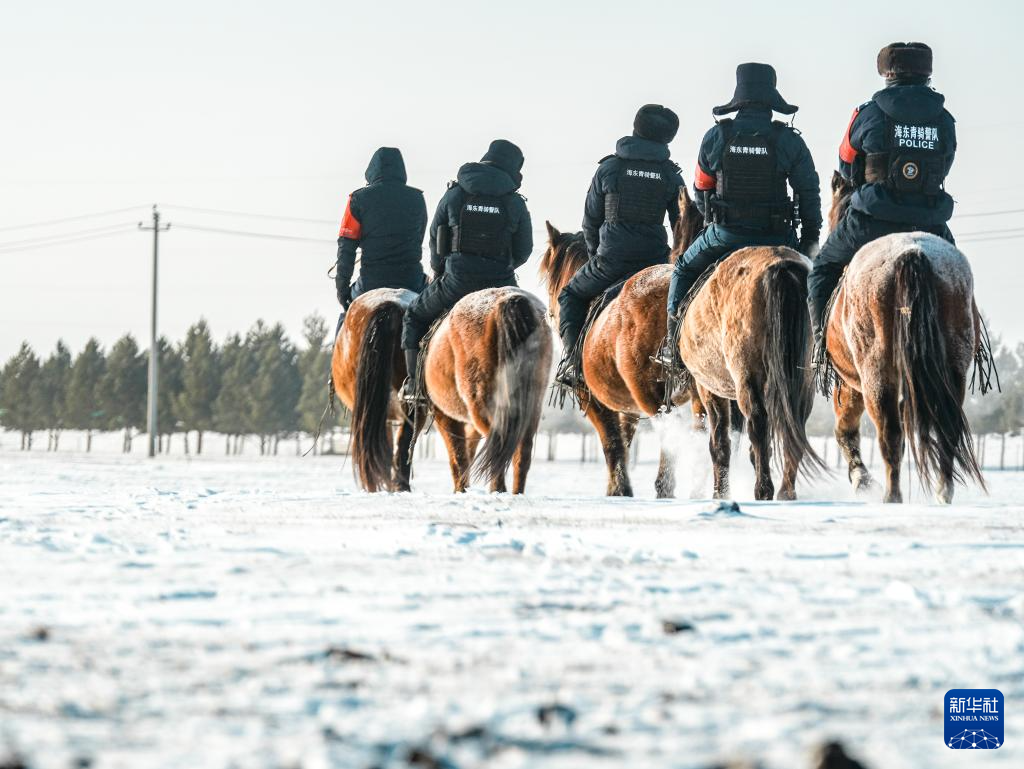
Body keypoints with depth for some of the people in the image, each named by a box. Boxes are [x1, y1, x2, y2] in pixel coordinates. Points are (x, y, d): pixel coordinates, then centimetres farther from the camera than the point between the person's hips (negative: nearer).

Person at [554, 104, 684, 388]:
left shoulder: (608, 168, 2)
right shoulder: (671, 175, 7)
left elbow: (591, 220, 9)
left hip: (611, 258, -1)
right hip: (655, 257, 1)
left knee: (572, 296, 20)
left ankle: (572, 359, 1)